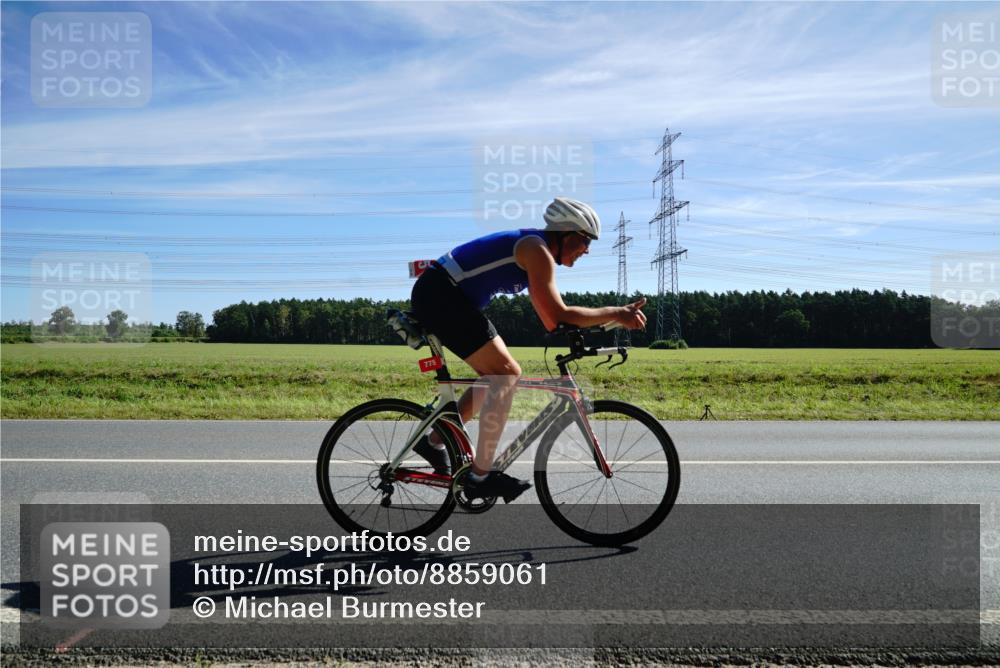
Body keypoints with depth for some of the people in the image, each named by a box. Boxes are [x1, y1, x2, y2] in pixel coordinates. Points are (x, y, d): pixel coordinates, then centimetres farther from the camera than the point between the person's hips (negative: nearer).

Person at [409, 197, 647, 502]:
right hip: (440, 296, -10)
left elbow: (550, 321, 18)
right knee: (505, 375, -13)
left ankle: (434, 441, 20)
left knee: (499, 375, 14)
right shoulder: (538, 251, -13)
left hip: (439, 298, 10)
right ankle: (480, 475, -10)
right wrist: (615, 313, -13)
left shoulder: (534, 250, 17)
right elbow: (558, 316, -21)